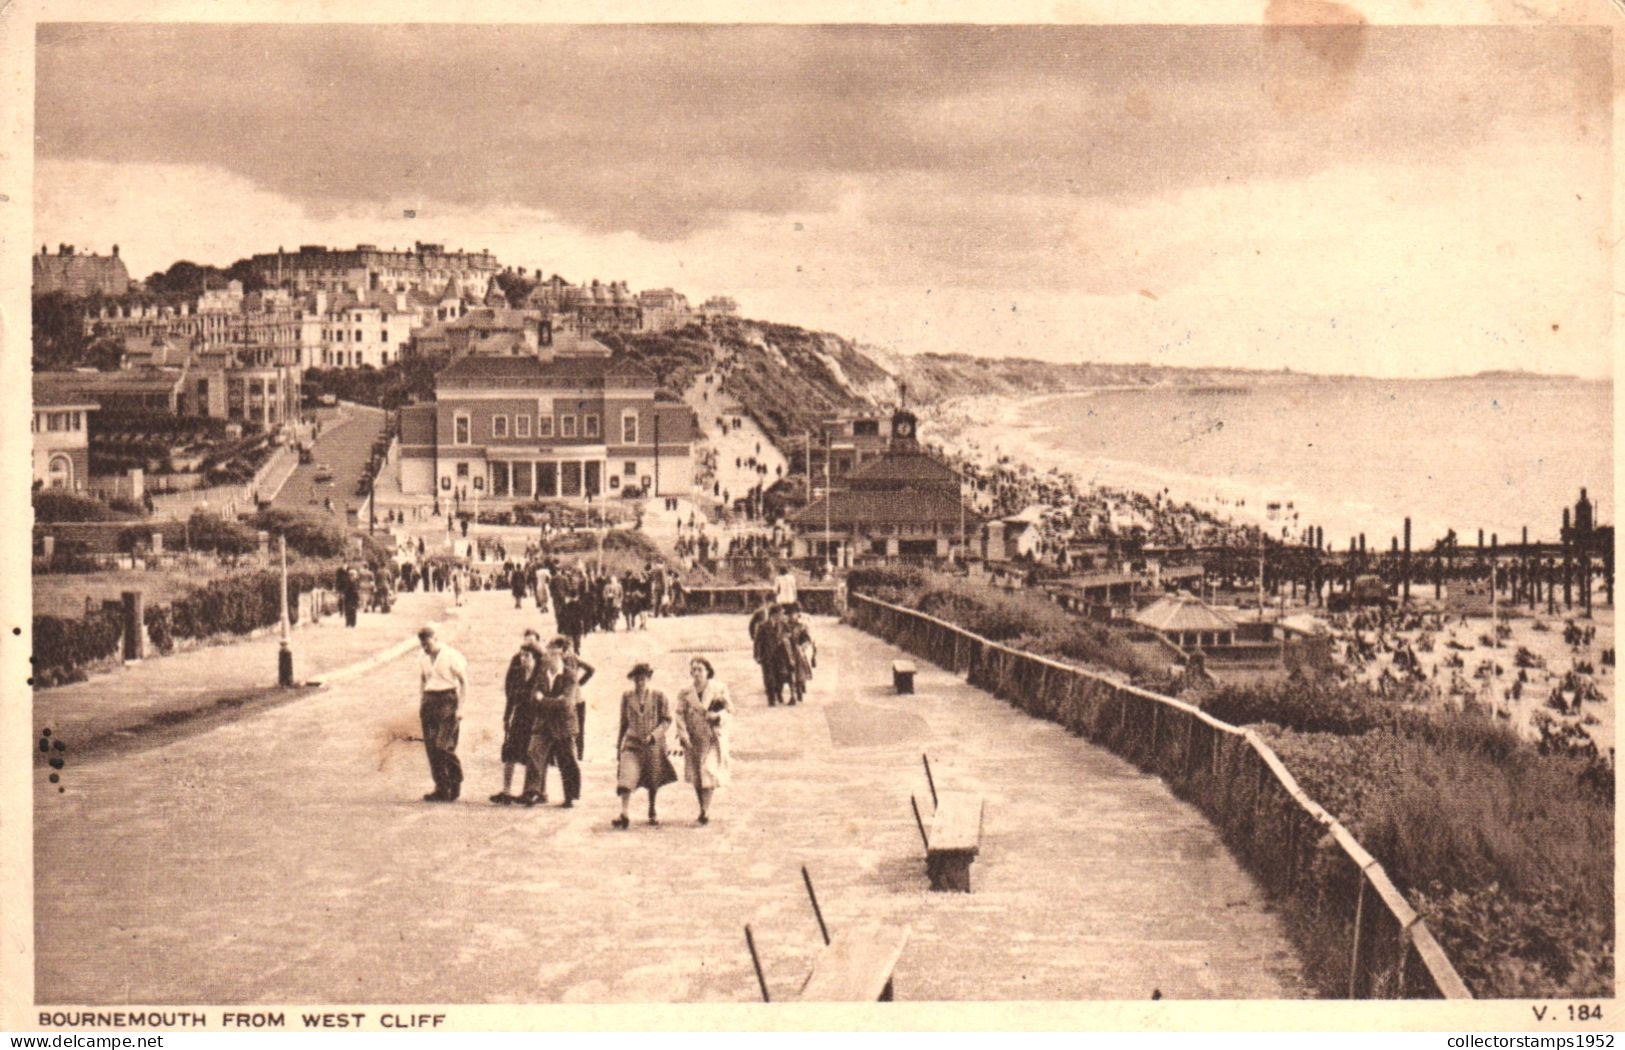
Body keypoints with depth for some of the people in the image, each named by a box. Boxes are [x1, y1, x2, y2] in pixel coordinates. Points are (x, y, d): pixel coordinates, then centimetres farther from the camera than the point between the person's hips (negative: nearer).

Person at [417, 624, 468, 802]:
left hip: (447, 699, -6)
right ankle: (442, 789, 6)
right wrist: (422, 706, 13)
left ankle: (456, 783, 4)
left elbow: (464, 682, -3)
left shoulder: (452, 656, -5)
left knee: (443, 745, -14)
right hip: (429, 701, 6)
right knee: (431, 747, 1)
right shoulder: (423, 659, 13)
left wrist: (459, 706, -8)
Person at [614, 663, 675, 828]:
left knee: (653, 780, 12)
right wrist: (618, 746, 14)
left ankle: (652, 811, 33)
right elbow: (624, 722, 12)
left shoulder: (658, 696, -2)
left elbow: (667, 720, -1)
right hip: (632, 743, 0)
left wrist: (653, 735, -15)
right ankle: (624, 815, -24)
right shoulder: (627, 697, 4)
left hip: (653, 745, 0)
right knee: (626, 777, -18)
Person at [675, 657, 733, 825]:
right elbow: (680, 714, 1)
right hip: (693, 739, 3)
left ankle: (706, 810, -10)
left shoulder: (719, 689, 0)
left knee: (709, 772, -14)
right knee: (695, 775, 8)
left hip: (713, 737, -3)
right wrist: (683, 734, -13)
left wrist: (716, 716, -19)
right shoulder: (685, 692, 5)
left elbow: (730, 712, 1)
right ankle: (703, 809, 23)